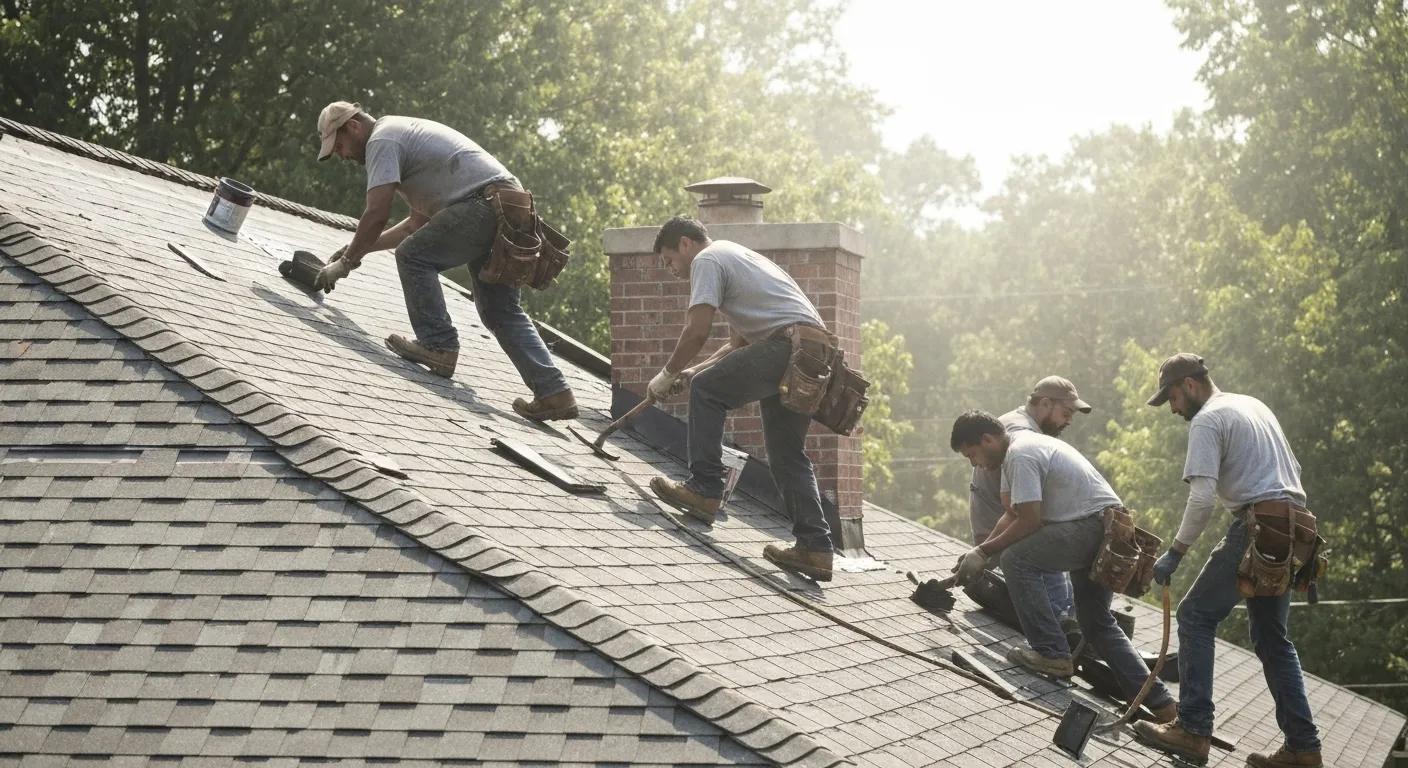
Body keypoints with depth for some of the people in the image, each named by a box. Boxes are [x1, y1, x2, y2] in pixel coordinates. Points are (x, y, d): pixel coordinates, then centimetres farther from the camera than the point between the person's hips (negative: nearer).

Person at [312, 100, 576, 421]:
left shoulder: (382, 140, -2)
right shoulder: (403, 132, 31)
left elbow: (376, 214, -11)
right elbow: (420, 221, 33)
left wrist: (347, 262, 0)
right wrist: (359, 248, 31)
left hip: (484, 202, -10)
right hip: (512, 206, 10)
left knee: (413, 257, -6)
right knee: (499, 310, 12)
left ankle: (438, 347, -6)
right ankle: (553, 392, 5)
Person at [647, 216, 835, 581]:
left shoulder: (707, 260, 2)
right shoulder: (736, 256, 33)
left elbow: (696, 332, -8)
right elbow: (739, 343, 34)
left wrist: (667, 375, 6)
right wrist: (691, 372, 27)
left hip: (788, 343, -10)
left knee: (706, 390, -3)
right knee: (787, 453, 12)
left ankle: (704, 491, -6)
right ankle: (814, 548, 6)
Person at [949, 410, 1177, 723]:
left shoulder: (1020, 455, -17)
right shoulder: (1015, 448, 16)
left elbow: (1029, 522, -19)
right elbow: (1012, 515, 20)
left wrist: (983, 552, -9)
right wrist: (979, 552, 10)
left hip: (1092, 524, -11)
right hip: (1109, 532, 11)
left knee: (1016, 558, -17)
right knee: (1096, 621, 16)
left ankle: (1052, 655, -15)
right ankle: (1158, 702, 13)